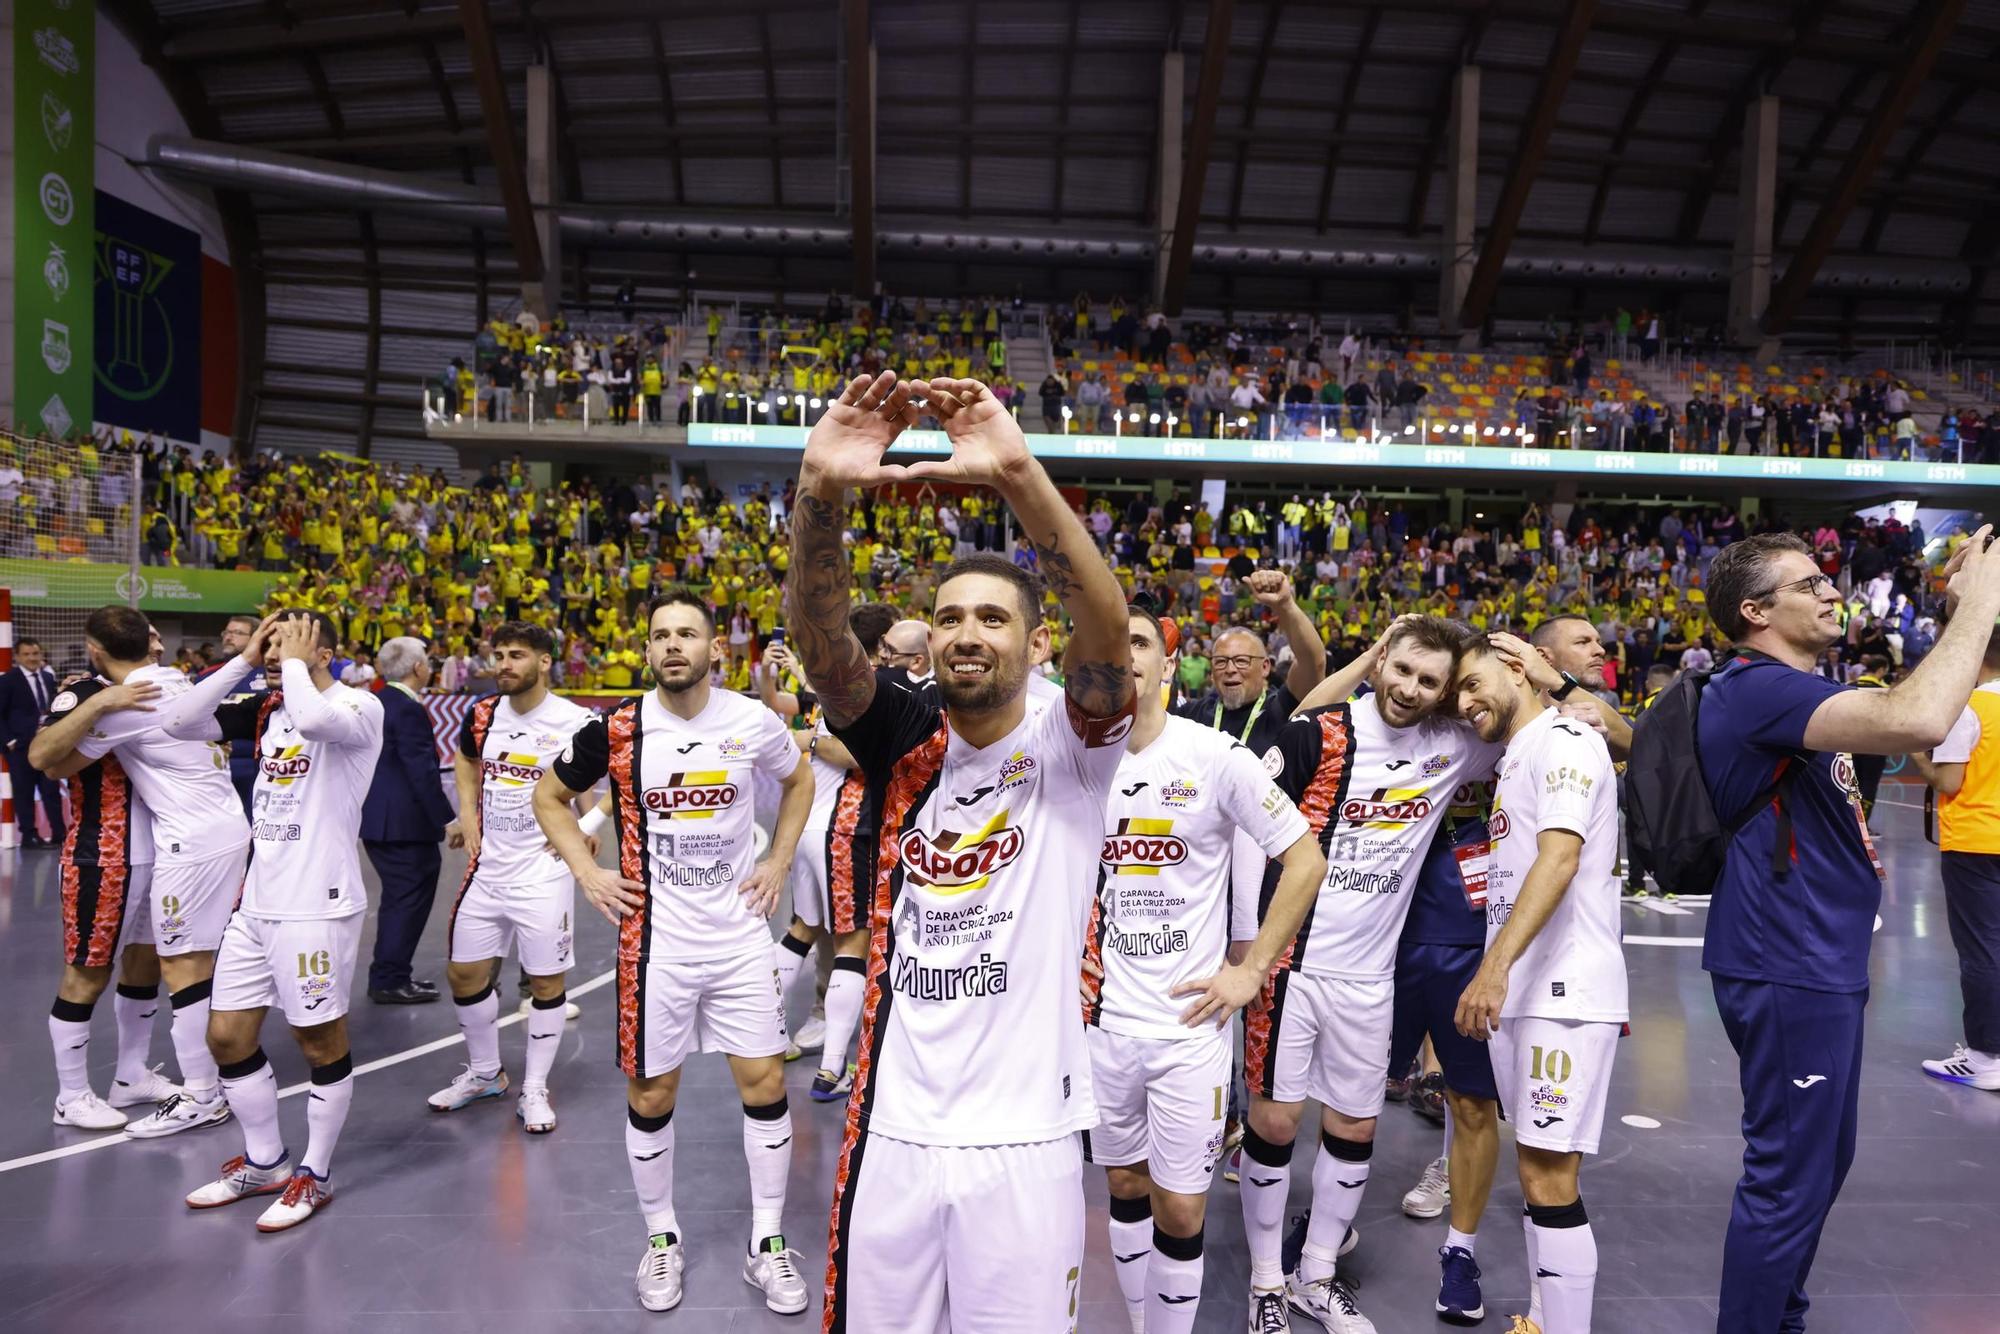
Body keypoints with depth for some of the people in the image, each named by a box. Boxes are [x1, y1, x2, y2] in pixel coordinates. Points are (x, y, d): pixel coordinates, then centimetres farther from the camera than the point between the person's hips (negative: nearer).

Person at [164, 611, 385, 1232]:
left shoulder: (359, 706, -12)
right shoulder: (268, 709, 11)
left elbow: (313, 718, -34)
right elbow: (180, 722, 4)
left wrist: (294, 662, -17)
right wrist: (244, 660, 0)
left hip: (318, 907, -8)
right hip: (258, 902, 8)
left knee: (321, 1042, 5)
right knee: (226, 1036, 14)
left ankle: (314, 1174, 22)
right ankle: (264, 1162, 33)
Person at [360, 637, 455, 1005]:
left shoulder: (376, 702, 11)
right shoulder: (409, 709, -17)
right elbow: (422, 772, -21)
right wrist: (446, 820, -18)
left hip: (375, 818, 10)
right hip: (404, 822, -10)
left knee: (398, 899, 18)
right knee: (409, 900, 0)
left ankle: (388, 975, 27)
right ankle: (390, 981, 6)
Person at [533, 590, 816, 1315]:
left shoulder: (753, 722, -6)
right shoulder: (616, 730, -8)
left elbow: (799, 779, 15)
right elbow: (548, 797, 8)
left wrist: (779, 860, 5)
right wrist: (586, 872, -2)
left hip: (740, 934, 1)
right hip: (654, 937, -1)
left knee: (764, 1083, 4)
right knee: (650, 1095, 8)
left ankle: (766, 1242, 22)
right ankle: (662, 1238, 31)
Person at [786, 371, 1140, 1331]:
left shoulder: (1068, 749, -5)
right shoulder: (904, 744, 1)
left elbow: (1106, 629, -24)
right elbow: (817, 637, -15)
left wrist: (1019, 476, -38)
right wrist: (820, 492, -33)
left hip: (1024, 1142, -2)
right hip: (891, 1131, 2)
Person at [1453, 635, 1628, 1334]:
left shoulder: (1564, 740, -11)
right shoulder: (1514, 758, 18)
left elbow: (1559, 858, -24)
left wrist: (1495, 966, -31)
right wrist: (1495, 977, 15)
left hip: (1565, 995, -9)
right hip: (1519, 991, 9)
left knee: (1550, 1179, -7)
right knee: (1535, 1167, 16)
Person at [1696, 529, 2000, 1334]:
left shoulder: (1784, 689, 14)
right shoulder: (1756, 688, -22)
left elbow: (1899, 723, 24)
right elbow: (1915, 723, -36)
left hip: (1819, 962, 11)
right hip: (1788, 970, -11)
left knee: (1821, 1162, 23)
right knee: (1787, 1179, -1)